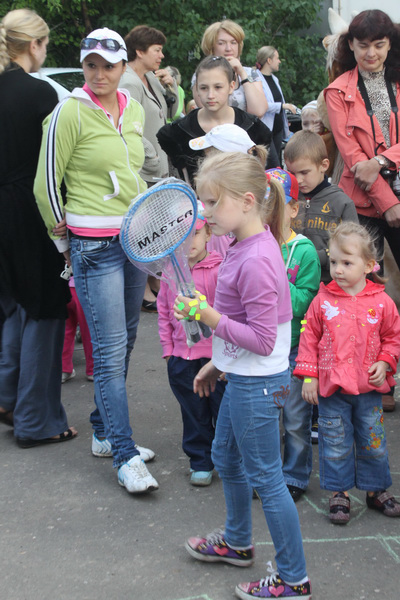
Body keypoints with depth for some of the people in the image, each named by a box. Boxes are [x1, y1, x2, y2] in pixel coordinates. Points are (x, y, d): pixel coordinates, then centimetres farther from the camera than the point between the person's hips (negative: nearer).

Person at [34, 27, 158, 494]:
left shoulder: (134, 110, 9)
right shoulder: (70, 113, -10)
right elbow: (46, 185, -6)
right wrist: (64, 239, 2)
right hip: (94, 246, -7)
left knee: (123, 342, 13)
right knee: (111, 349, -7)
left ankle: (105, 433, 28)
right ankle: (125, 457, -1)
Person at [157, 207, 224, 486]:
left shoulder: (219, 269, -12)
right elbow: (164, 312, 10)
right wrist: (168, 348, 9)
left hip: (216, 354, -4)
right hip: (182, 356, 4)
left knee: (223, 411, 6)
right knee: (194, 414, 14)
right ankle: (201, 462, 28)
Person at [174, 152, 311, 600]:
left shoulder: (256, 261, -28)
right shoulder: (244, 245, 4)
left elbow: (261, 340, -27)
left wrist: (207, 316, -27)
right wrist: (216, 363, 21)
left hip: (257, 385, -10)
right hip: (242, 377, 10)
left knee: (264, 477, 1)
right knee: (225, 457, 25)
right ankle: (237, 542, 47)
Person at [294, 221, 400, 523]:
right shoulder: (323, 300, -6)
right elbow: (309, 338, 0)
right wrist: (309, 376, -3)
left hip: (369, 388, 1)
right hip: (331, 388, 0)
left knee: (373, 441, 13)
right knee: (335, 443, 8)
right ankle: (339, 493, 22)